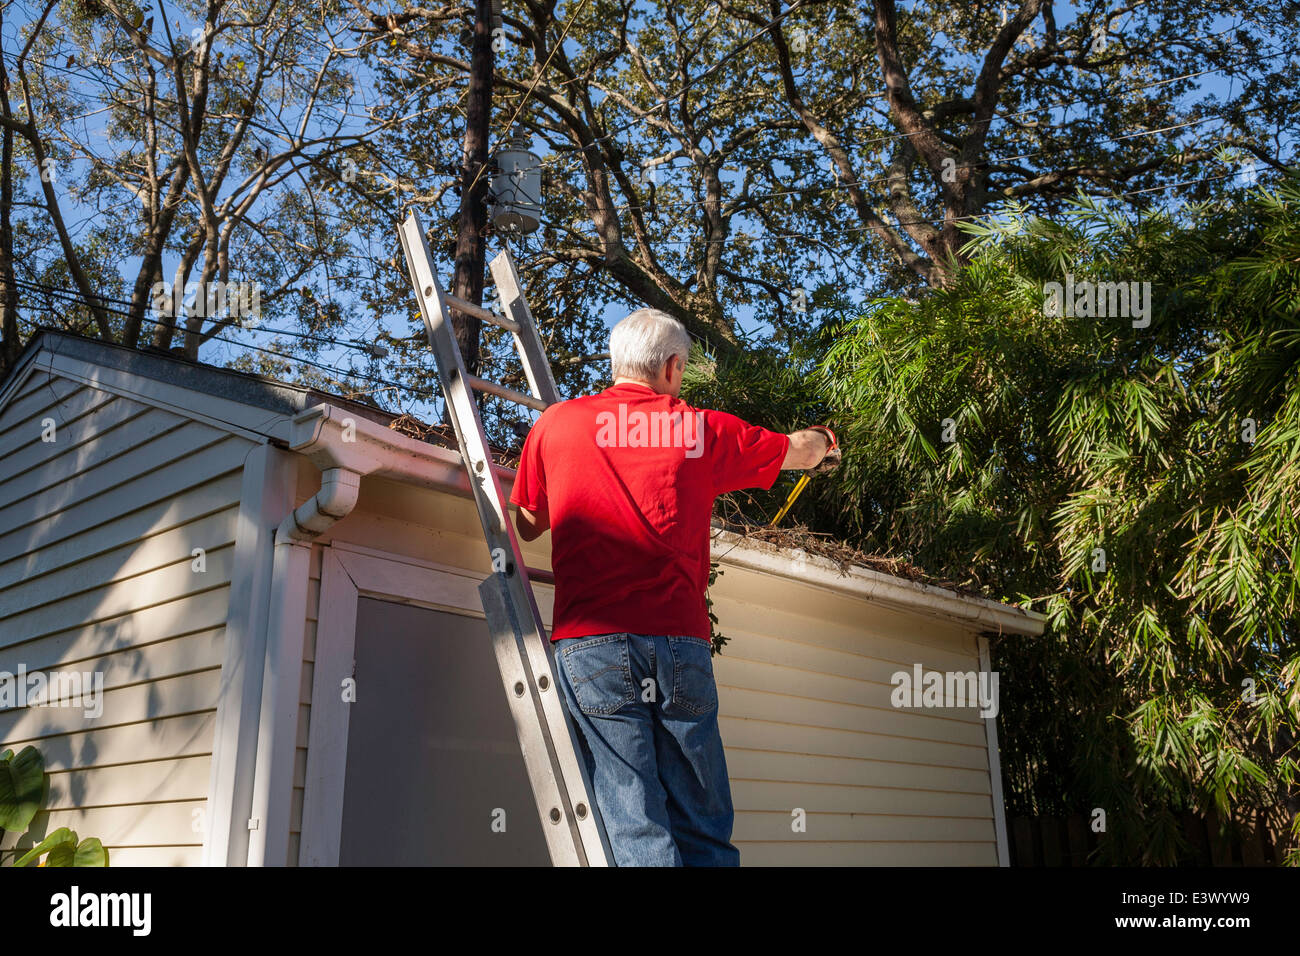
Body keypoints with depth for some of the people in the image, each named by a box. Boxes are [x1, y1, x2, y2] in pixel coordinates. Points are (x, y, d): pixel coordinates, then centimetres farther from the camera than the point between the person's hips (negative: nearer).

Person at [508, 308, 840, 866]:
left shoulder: (556, 423, 9)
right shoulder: (703, 429, 11)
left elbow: (528, 526, 23)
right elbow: (800, 450, 29)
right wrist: (824, 445, 52)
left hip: (590, 643, 0)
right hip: (681, 642, 1)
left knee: (635, 830, -2)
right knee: (703, 830, 8)